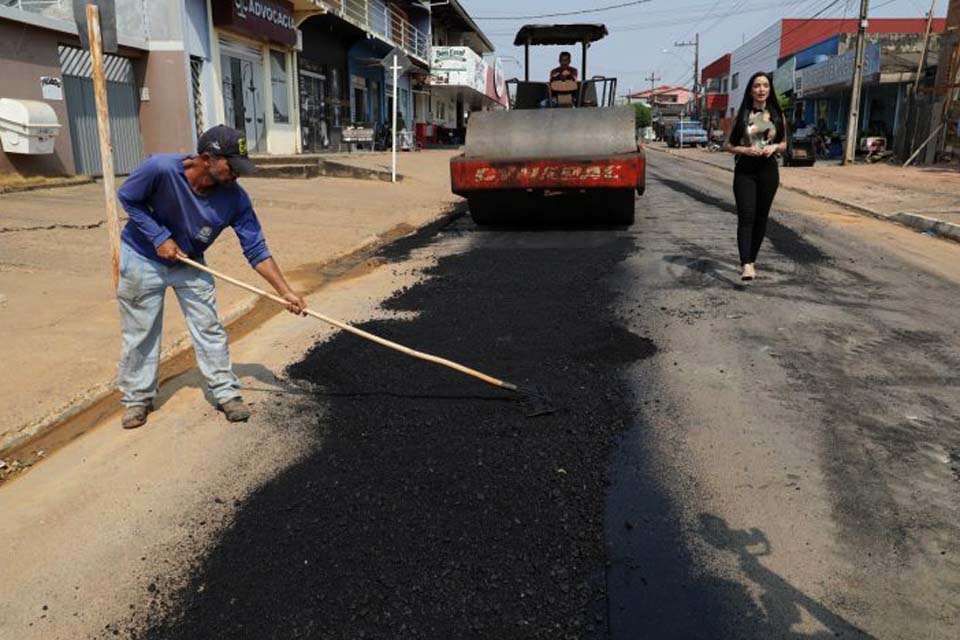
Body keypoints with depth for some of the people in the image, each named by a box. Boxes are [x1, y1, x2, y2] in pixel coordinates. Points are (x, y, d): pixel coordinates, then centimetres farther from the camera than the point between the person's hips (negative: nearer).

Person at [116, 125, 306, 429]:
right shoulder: (161, 168, -32)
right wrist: (159, 237, -22)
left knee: (209, 327, 2)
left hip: (189, 263, 2)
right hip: (142, 258, -2)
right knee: (140, 333, 7)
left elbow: (255, 250, -21)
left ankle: (226, 392, 15)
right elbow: (128, 197, -14)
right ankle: (138, 399, 24)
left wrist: (286, 291, -26)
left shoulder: (235, 198, -24)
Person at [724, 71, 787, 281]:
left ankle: (751, 261, 20)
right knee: (746, 216, -13)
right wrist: (745, 150, -14)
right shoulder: (741, 115, 2)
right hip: (745, 170, -2)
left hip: (769, 170, 3)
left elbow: (784, 144, 15)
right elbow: (728, 145, 5)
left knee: (761, 217, 7)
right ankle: (746, 265, -21)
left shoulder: (778, 115, 8)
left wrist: (774, 147, -7)